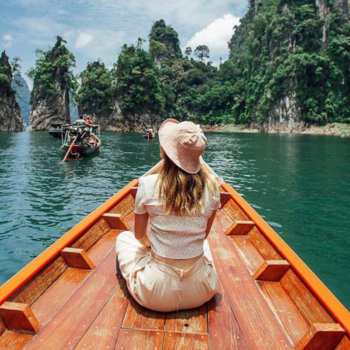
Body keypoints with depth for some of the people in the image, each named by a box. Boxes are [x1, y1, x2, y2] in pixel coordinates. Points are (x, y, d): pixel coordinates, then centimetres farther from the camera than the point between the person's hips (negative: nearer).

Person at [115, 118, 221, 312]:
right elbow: (203, 234, 6)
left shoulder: (148, 184, -15)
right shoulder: (211, 186, -9)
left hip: (156, 295, -2)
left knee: (124, 238, 24)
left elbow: (140, 236, 0)